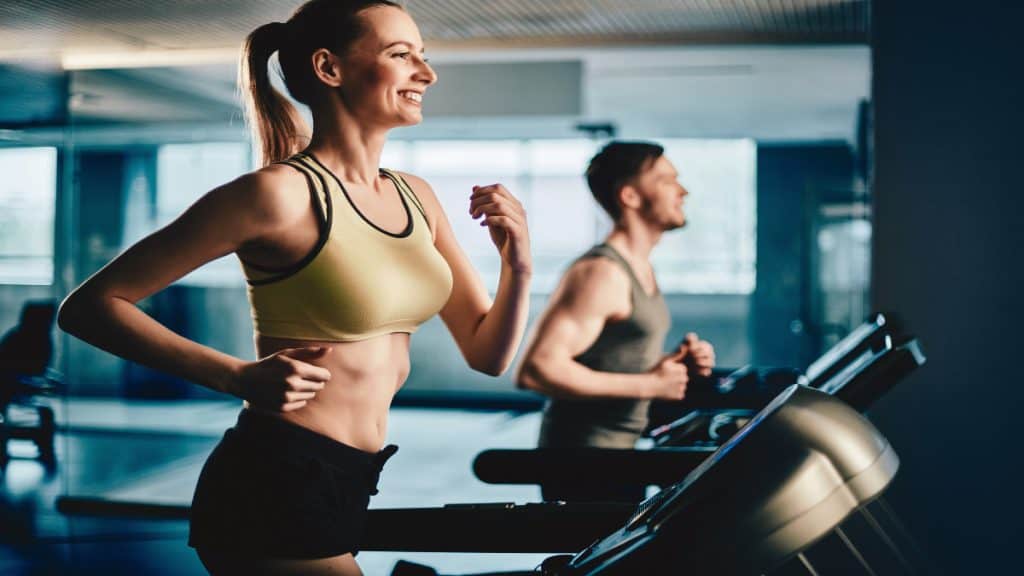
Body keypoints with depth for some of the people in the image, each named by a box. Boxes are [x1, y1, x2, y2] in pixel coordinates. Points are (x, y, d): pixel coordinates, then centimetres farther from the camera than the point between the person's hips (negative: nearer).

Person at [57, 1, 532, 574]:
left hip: (343, 484, 8)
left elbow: (487, 354, 10)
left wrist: (518, 268, -9)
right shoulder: (282, 193, -16)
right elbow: (91, 305, -14)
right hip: (276, 488, -8)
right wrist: (239, 377, -21)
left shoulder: (415, 198, 6)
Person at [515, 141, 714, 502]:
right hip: (587, 467, -10)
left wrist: (678, 363, 5)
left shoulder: (640, 270, 14)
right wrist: (649, 384, -22)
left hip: (620, 457, 10)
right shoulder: (601, 272, -18)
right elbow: (536, 368, -28)